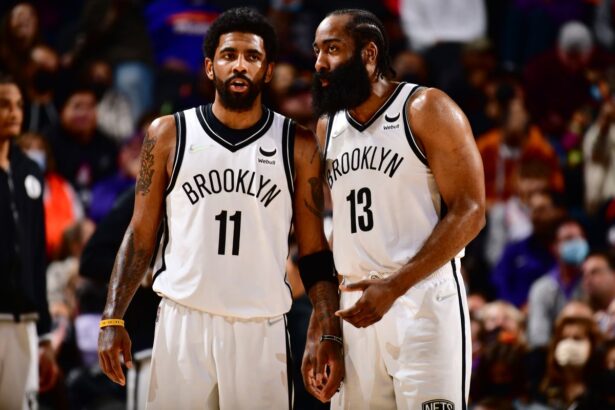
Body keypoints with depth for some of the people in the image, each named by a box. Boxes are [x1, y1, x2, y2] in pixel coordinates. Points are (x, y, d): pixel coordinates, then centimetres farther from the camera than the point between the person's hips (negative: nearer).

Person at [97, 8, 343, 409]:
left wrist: (330, 335, -2)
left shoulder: (297, 146, 4)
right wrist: (113, 319, -2)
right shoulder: (169, 135, 4)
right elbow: (141, 235, 7)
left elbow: (314, 253, 7)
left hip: (262, 330, 0)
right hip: (182, 323, 0)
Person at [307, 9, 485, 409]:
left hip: (424, 301, -6)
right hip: (356, 308, 6)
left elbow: (469, 213, -11)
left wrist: (394, 286, -18)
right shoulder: (326, 128, 14)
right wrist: (318, 333, 11)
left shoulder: (427, 110, -5)